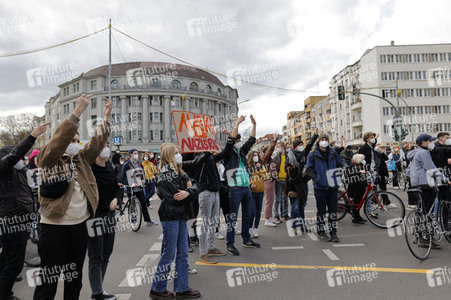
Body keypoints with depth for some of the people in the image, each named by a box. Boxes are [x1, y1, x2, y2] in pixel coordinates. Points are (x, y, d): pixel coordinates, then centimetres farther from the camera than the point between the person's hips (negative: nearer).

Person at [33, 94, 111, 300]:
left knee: (75, 278, 17)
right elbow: (59, 139, -20)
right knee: (48, 281, 3)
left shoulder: (81, 159, 11)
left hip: (79, 225, 6)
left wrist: (106, 117, -2)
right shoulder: (47, 159, -4)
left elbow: (96, 143, 3)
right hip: (54, 227, -5)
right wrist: (77, 111, -25)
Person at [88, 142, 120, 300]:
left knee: (106, 254, 14)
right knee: (96, 256, 0)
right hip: (94, 215, -7)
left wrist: (115, 198, 1)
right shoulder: (88, 168, -13)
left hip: (110, 214, 7)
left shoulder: (109, 167, 8)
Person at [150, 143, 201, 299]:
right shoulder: (165, 173, -13)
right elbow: (174, 197, -22)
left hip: (180, 215, 9)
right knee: (169, 254, 2)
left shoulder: (179, 171, 14)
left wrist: (188, 191, -14)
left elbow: (196, 187, 7)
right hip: (170, 216, -8)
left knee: (183, 254, 12)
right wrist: (188, 190, -6)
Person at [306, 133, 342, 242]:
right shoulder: (313, 155, 1)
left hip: (333, 186, 3)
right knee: (321, 211, 4)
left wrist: (337, 175, 7)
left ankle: (333, 232, 17)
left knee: (333, 210, 7)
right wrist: (315, 178, -11)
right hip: (320, 186, -3)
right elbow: (309, 169, 1)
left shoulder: (333, 153, 10)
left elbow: (339, 165, 21)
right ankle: (321, 232, 15)